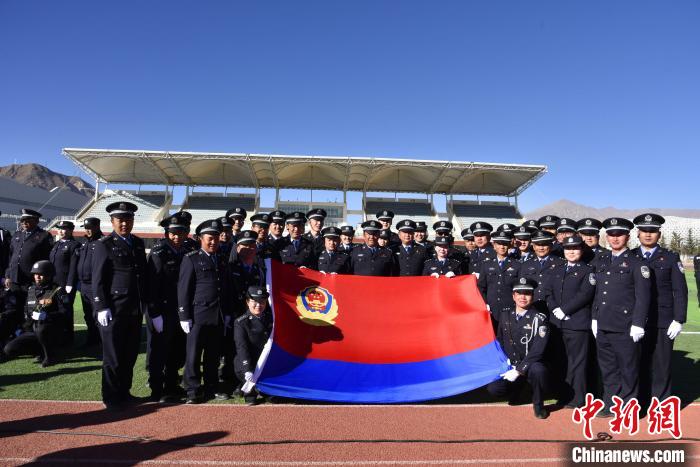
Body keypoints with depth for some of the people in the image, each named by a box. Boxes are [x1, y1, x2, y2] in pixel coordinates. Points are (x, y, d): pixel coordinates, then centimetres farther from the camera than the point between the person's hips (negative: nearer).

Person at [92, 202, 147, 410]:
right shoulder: (104, 245, -5)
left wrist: (144, 301, 12)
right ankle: (111, 398, 19)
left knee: (130, 354, 12)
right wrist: (101, 308, -12)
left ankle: (124, 392, 27)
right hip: (113, 310, -5)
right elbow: (98, 279, -8)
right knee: (113, 356, 5)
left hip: (135, 309, 5)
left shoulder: (138, 243, 11)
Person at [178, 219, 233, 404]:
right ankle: (193, 391, 12)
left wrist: (227, 313, 12)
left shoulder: (223, 260, 14)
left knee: (214, 355, 11)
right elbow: (183, 289, -5)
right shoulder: (191, 259, -1)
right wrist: (184, 317, -8)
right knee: (193, 355, 1)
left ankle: (212, 387, 23)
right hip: (198, 315, -4)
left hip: (219, 317, 5)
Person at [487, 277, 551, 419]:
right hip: (510, 365, 3)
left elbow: (537, 350, -18)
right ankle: (517, 387, 15)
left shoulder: (539, 318, -10)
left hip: (531, 366, -3)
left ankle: (538, 404, -6)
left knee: (538, 370, -37)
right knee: (493, 388, -21)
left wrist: (519, 370, -22)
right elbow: (499, 340, 13)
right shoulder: (505, 314, 3)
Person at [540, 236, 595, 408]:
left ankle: (577, 399, 8)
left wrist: (564, 309, -13)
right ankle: (563, 396, 20)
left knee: (576, 361, -1)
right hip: (556, 322, 5)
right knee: (559, 360, 9)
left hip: (577, 323, -5)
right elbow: (547, 291, 10)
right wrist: (555, 309, -6)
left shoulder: (588, 270, 3)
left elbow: (585, 294, -10)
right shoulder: (556, 270, 17)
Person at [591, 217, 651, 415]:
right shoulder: (602, 262, 13)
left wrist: (638, 324, -13)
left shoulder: (636, 263, -4)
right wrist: (594, 318, 13)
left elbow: (643, 296, -9)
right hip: (603, 327, 6)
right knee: (608, 369, 14)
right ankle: (610, 405, 26)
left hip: (625, 329, -6)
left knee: (628, 370, 6)